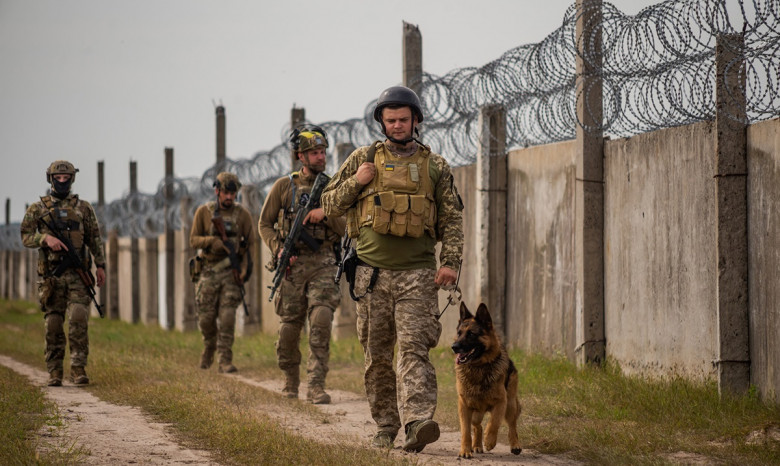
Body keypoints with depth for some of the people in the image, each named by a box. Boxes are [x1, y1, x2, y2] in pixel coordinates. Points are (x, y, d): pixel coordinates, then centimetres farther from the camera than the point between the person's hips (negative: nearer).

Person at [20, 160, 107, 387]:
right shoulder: (38, 209, 8)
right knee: (53, 324, 2)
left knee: (78, 320, -13)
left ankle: (78, 369, -9)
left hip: (78, 274, 0)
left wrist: (100, 266, 5)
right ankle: (54, 372, 8)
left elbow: (95, 239, 13)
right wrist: (46, 238, -17)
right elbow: (26, 236, 1)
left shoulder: (83, 208, 10)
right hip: (51, 274, 0)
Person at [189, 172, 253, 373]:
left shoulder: (243, 214, 1)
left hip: (231, 271, -1)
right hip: (208, 271, 1)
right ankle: (209, 346, 33)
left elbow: (248, 244, 6)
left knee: (227, 317, -10)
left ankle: (225, 360, -8)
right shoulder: (204, 212, 1)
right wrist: (213, 241, -20)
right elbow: (194, 240, 0)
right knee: (206, 317, 3)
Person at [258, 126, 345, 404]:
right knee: (289, 327, 4)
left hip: (323, 264, 0)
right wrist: (278, 249, -7)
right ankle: (290, 381, 26)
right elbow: (265, 224, 9)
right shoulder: (284, 186, 6)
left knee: (321, 320, -17)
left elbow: (348, 228, 3)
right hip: (292, 265, 0)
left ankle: (316, 386, -16)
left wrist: (326, 214, -13)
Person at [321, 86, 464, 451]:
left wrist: (450, 261, -5)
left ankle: (418, 423, -27)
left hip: (417, 273, -2)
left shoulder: (435, 166, 8)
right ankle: (385, 428, 16)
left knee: (414, 348, -15)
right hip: (373, 273, 2)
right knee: (377, 355, 6)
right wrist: (355, 182, -6)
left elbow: (452, 219, 8)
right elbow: (329, 204, 12)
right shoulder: (363, 159, 9)